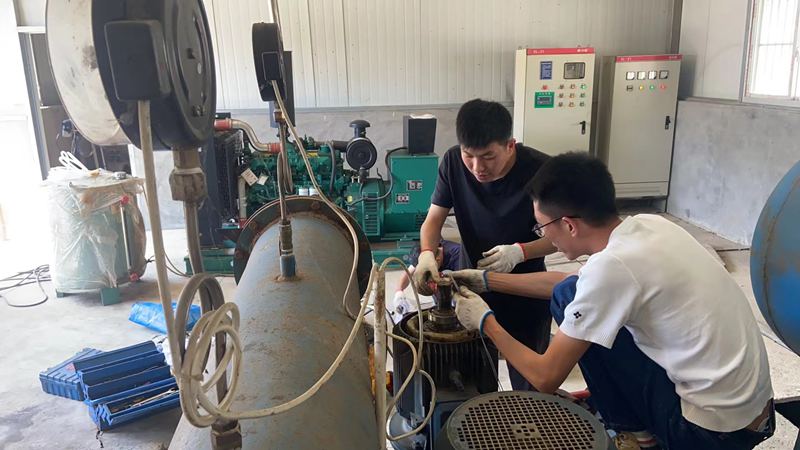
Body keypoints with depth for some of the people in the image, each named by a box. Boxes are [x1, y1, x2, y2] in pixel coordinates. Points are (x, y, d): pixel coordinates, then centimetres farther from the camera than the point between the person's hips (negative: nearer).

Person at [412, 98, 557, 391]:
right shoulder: (453, 162, -15)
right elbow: (434, 218, -7)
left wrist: (520, 252, -30)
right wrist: (426, 254, -27)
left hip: (526, 296, -2)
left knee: (528, 386, 12)